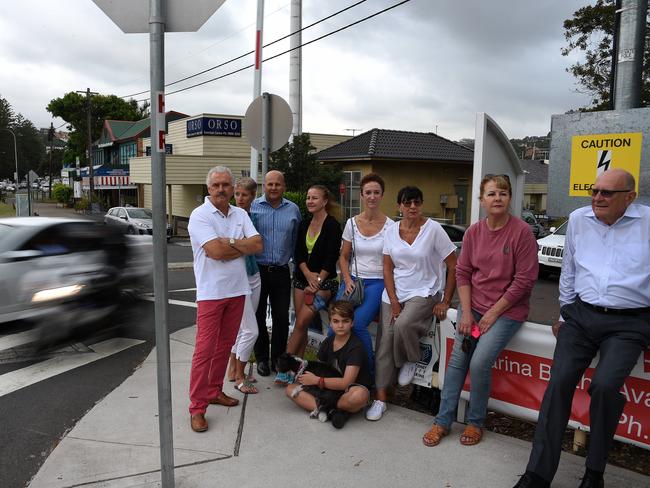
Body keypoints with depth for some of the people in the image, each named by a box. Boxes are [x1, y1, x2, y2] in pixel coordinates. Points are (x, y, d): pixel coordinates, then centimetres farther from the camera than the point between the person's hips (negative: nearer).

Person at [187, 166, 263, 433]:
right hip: (211, 292, -6)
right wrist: (242, 246, -6)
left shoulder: (240, 214, 9)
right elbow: (215, 251, -20)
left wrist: (229, 243, -13)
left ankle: (214, 390, 29)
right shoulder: (199, 215, -9)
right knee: (205, 349, -4)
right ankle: (197, 407, 5)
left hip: (237, 290, 6)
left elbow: (257, 245, -2)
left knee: (225, 345, 14)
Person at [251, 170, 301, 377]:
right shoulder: (252, 207, -3)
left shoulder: (293, 209, 6)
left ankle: (278, 358, 22)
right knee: (258, 316, 8)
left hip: (281, 271, 2)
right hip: (257, 270, -2)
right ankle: (261, 358, 23)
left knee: (281, 317, 7)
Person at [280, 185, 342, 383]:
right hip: (302, 278, 6)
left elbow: (331, 259, -13)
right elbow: (298, 254, 6)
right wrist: (308, 274, -10)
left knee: (301, 323, -9)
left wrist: (317, 282, -15)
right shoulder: (304, 224, 11)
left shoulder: (332, 225, -9)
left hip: (323, 282, -6)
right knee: (301, 325, 6)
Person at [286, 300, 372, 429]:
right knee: (290, 388, -11)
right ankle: (332, 411, -25)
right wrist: (304, 375, -10)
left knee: (360, 395, -42)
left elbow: (346, 382, -21)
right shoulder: (327, 343, 6)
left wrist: (317, 380, -17)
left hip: (350, 390, -6)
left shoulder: (355, 347, -15)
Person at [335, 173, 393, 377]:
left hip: (377, 283, -3)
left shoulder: (390, 226, -2)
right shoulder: (352, 223, 6)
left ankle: (370, 372, -4)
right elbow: (343, 257, 12)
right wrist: (348, 281, -3)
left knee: (358, 324, -25)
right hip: (352, 280, 3)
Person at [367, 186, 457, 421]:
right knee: (385, 342, -2)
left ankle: (410, 362, 1)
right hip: (393, 294, 4)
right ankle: (380, 398, 9)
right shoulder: (391, 231, 3)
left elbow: (454, 267, -6)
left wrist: (446, 302, -8)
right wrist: (394, 302, -7)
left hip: (423, 294, -4)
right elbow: (387, 269, 3)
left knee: (403, 324, -32)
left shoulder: (433, 229, -9)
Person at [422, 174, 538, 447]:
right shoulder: (474, 232, 2)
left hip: (507, 310, -4)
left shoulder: (521, 232, -12)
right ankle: (443, 421, 12)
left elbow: (525, 280, -13)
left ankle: (476, 422, 9)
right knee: (457, 360, 0)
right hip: (473, 305, 5)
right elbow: (462, 272, 6)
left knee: (479, 363, -15)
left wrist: (493, 313, -11)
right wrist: (466, 311, -3)